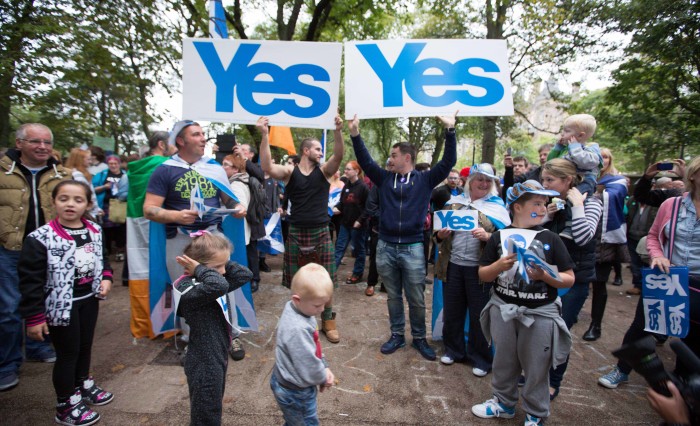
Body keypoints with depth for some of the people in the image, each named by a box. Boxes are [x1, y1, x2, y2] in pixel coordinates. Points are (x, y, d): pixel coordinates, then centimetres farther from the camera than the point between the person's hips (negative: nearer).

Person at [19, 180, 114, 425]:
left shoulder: (95, 231, -1)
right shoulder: (40, 238, -19)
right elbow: (30, 280, -16)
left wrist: (106, 278, -3)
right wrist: (34, 317, -15)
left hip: (89, 299, 6)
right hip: (61, 305, -5)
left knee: (85, 346, 22)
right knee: (68, 352, 7)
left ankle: (83, 385, 46)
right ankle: (66, 406, 27)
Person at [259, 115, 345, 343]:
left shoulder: (324, 171, 3)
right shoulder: (290, 171, -1)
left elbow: (339, 155, -15)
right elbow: (267, 167, -19)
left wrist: (338, 131, -31)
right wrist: (265, 135, -29)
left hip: (321, 233, 1)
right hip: (296, 234, -1)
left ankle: (328, 321, 25)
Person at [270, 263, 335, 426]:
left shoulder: (298, 308, -9)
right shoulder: (298, 329, -39)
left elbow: (315, 346, 4)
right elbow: (309, 367, -29)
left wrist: (325, 367, -2)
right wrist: (323, 378, -10)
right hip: (294, 392, -8)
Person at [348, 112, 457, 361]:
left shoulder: (424, 180, 2)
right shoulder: (385, 179, 8)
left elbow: (448, 163, -4)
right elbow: (365, 161, 5)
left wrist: (450, 131, -10)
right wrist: (355, 134, -4)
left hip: (413, 248, -2)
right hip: (385, 247, 3)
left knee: (416, 299, 8)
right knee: (393, 296, 15)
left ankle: (419, 338, 27)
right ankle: (397, 335, 30)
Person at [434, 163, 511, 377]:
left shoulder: (497, 206, 0)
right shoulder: (455, 202, 8)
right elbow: (440, 229, 14)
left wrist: (487, 236, -23)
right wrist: (441, 235, -8)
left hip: (479, 268, -3)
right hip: (453, 265, 3)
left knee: (479, 315, 8)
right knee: (451, 311, 13)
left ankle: (481, 358, 27)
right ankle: (453, 349, 34)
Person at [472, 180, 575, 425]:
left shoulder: (550, 239, -3)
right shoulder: (500, 237, -1)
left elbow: (569, 279, -3)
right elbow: (483, 275, 1)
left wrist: (545, 276, -20)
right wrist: (500, 265, -18)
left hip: (540, 313, -1)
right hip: (503, 309, 2)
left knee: (536, 367, 11)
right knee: (503, 361, 17)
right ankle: (504, 402, 40)